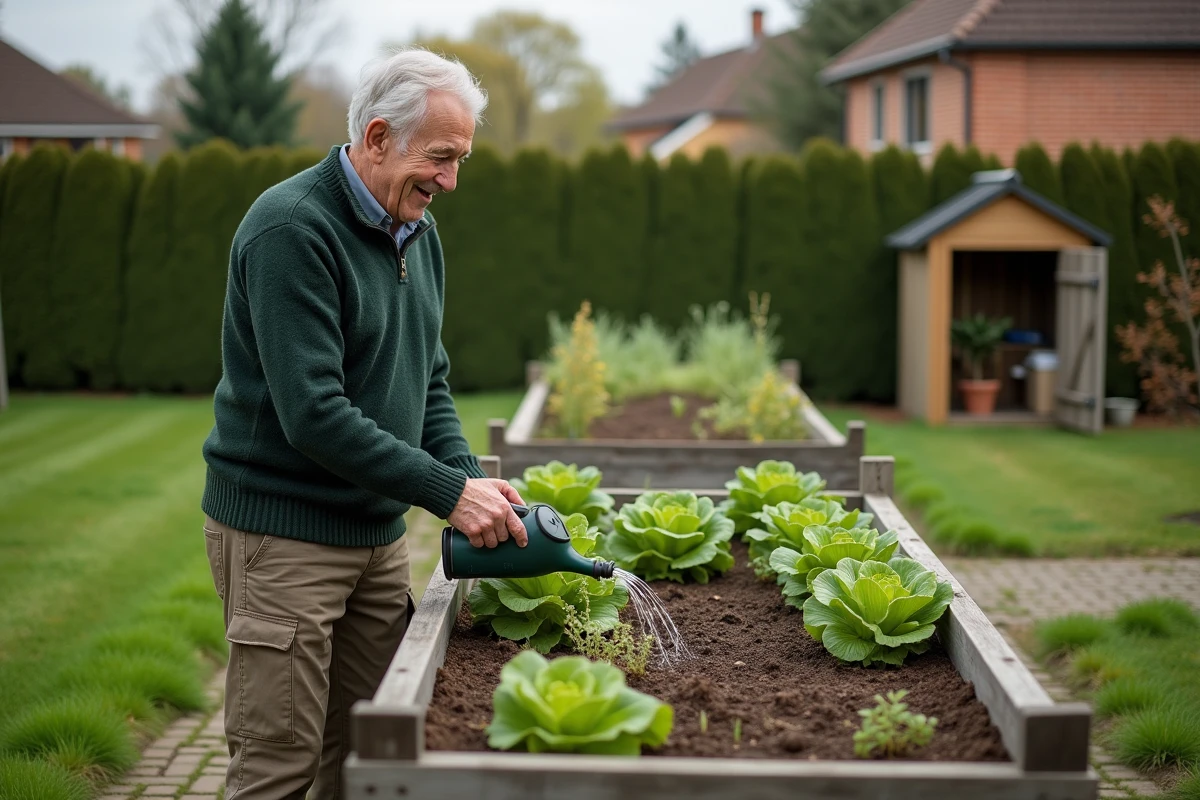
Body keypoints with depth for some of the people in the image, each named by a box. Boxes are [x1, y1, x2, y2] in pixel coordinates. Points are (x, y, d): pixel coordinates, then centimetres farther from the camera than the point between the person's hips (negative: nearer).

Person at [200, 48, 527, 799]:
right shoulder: (290, 229, -18)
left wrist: (471, 479, -4)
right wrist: (449, 492, -22)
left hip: (379, 530, 8)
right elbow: (314, 414, -24)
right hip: (283, 532, -8)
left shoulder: (419, 233, 9)